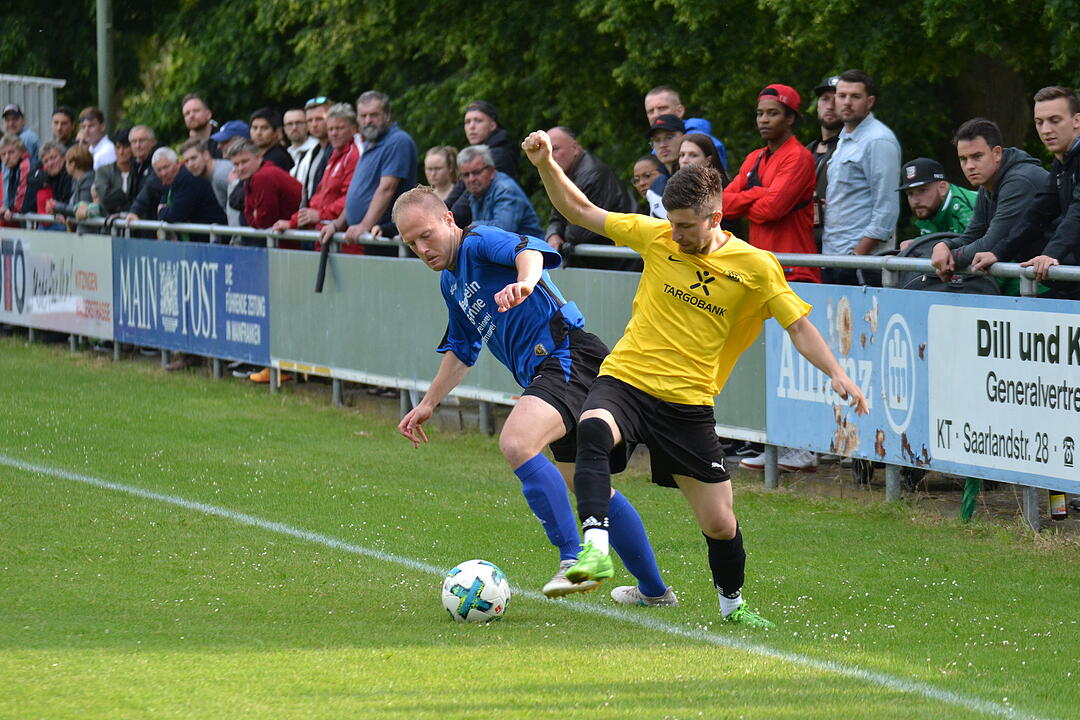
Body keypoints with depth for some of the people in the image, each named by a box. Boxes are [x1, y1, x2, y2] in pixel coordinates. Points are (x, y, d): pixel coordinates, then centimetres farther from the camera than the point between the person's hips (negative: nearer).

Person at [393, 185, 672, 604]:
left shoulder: (479, 243, -6)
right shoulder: (451, 282, 23)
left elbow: (528, 250, -30)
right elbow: (461, 350, 38)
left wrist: (524, 281, -52)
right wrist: (428, 404, 38)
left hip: (569, 355, -11)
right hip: (550, 369, 11)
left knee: (515, 443, -33)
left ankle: (573, 559, -35)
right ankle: (653, 590, 30)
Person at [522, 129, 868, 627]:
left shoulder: (755, 267, -2)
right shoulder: (655, 237, 1)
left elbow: (799, 326, 1)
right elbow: (580, 212, 6)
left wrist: (836, 373, -14)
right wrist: (546, 165, -8)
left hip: (689, 404, 0)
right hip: (625, 380, 0)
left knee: (720, 524, 2)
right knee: (593, 431, -37)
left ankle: (732, 603, 31)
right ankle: (596, 549, -47)